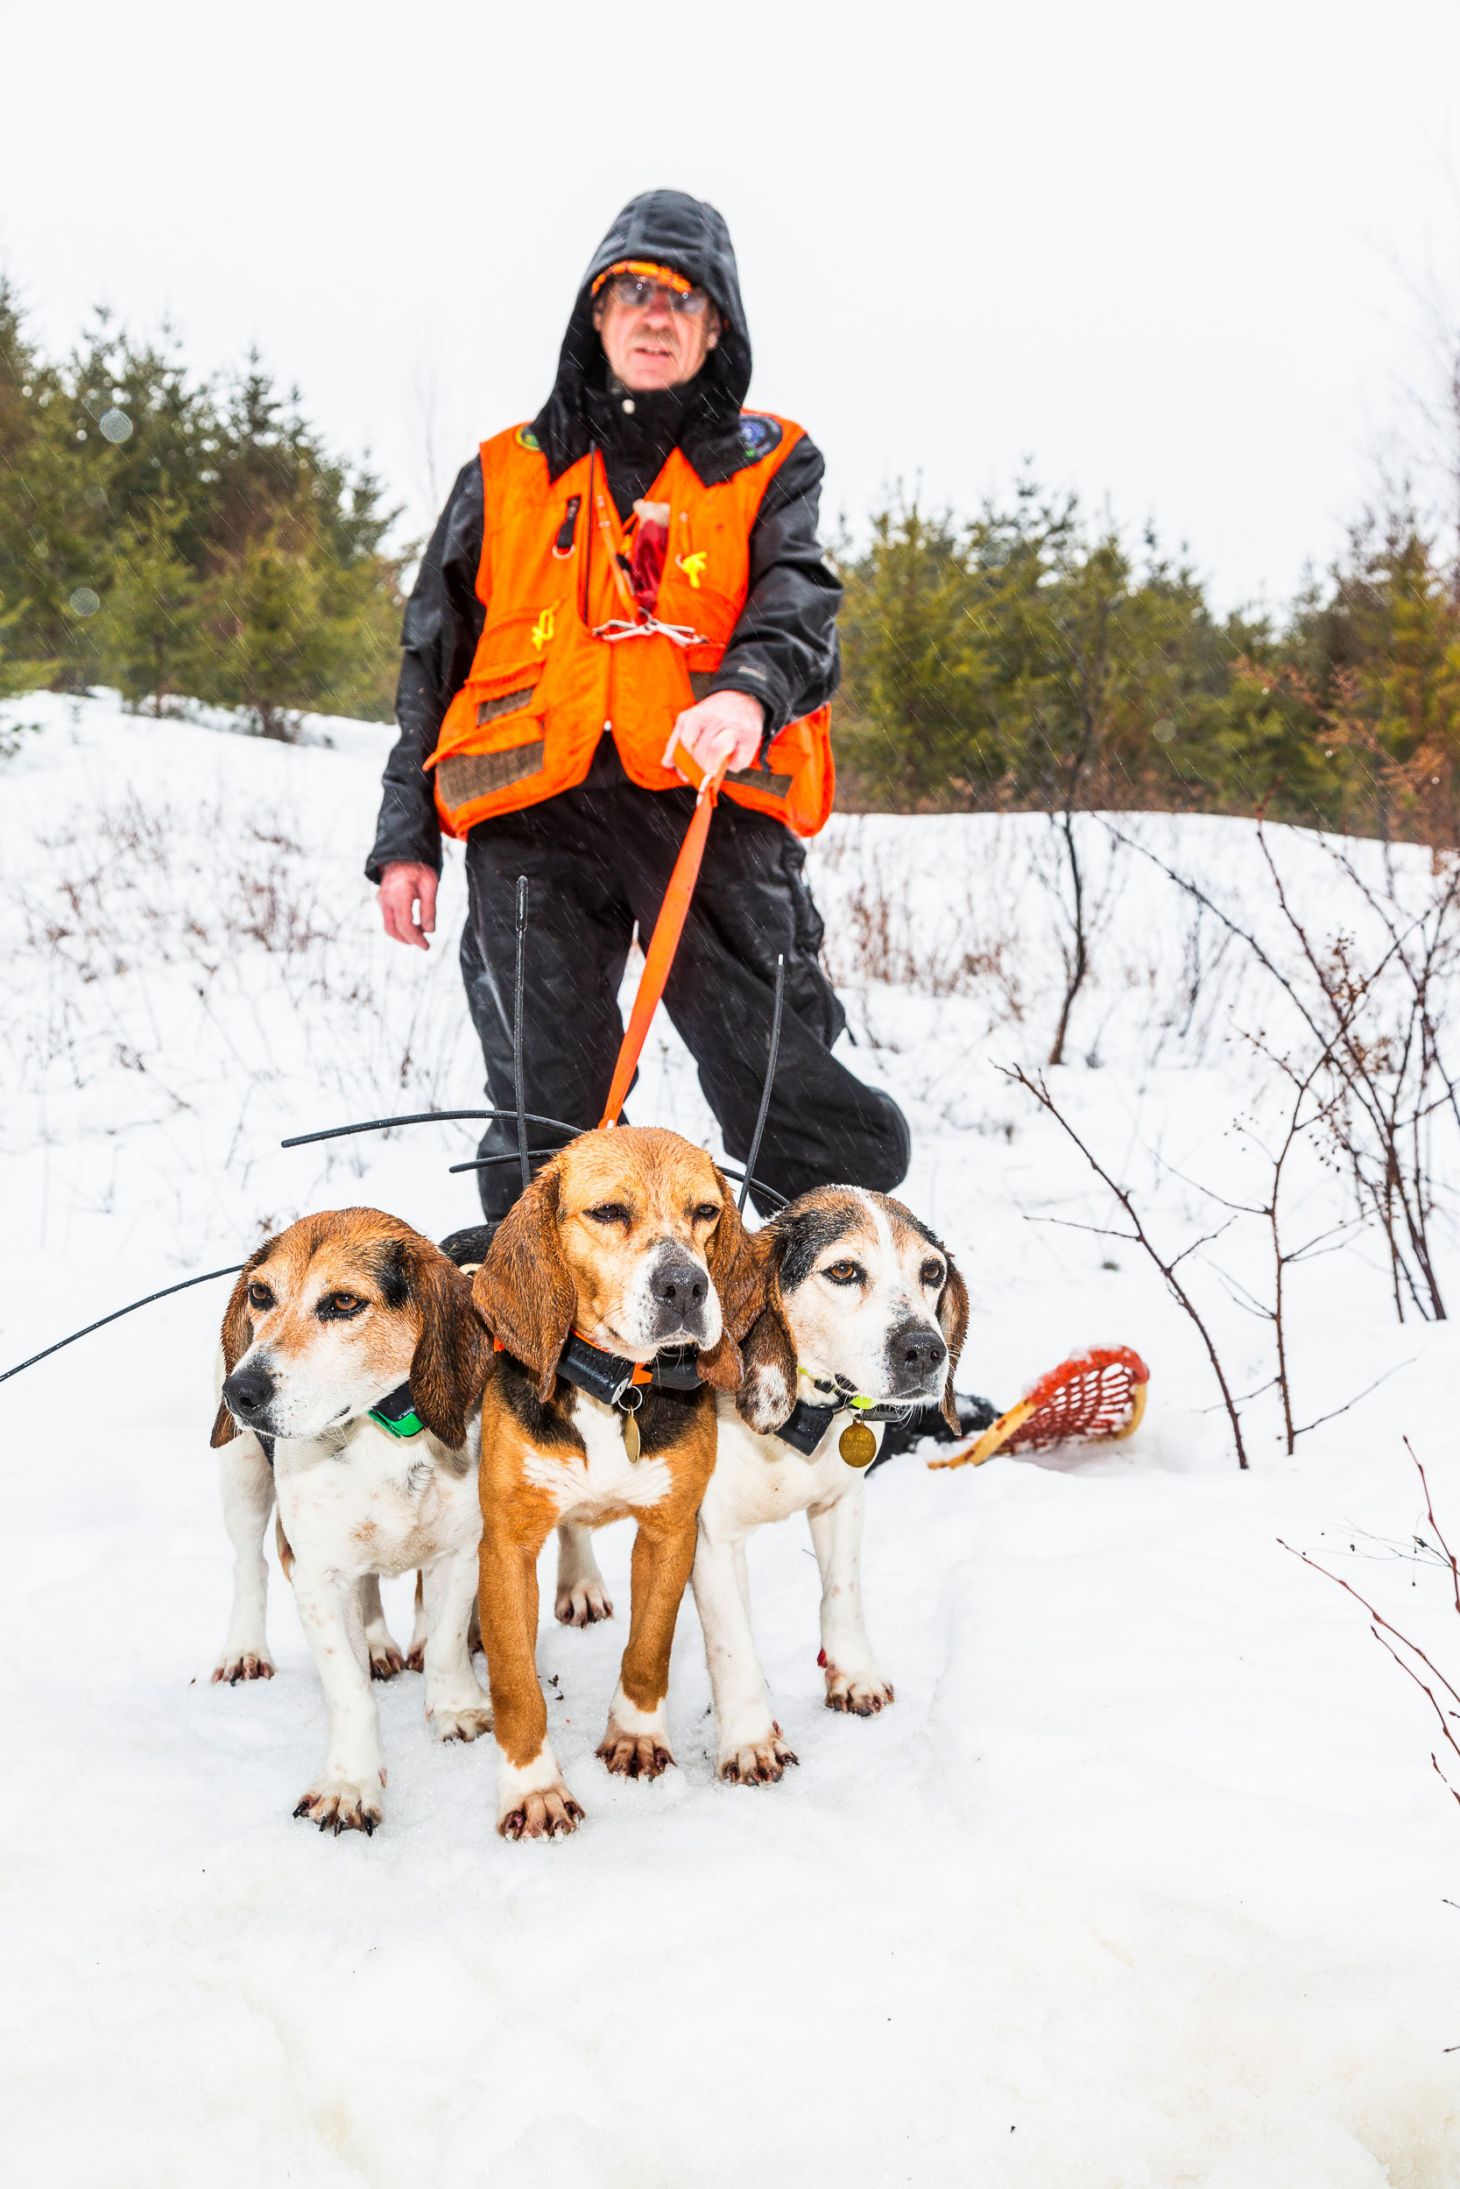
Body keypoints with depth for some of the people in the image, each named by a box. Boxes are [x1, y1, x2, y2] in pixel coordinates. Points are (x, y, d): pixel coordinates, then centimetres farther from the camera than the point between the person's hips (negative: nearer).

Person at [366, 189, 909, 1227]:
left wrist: (749, 689, -26)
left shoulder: (770, 466, 17)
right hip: (536, 807, 2)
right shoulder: (507, 475, 23)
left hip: (710, 803, -1)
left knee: (820, 1132, -9)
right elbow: (434, 661, 23)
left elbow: (798, 600, -3)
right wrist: (406, 834, 13)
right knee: (545, 1118, -3)